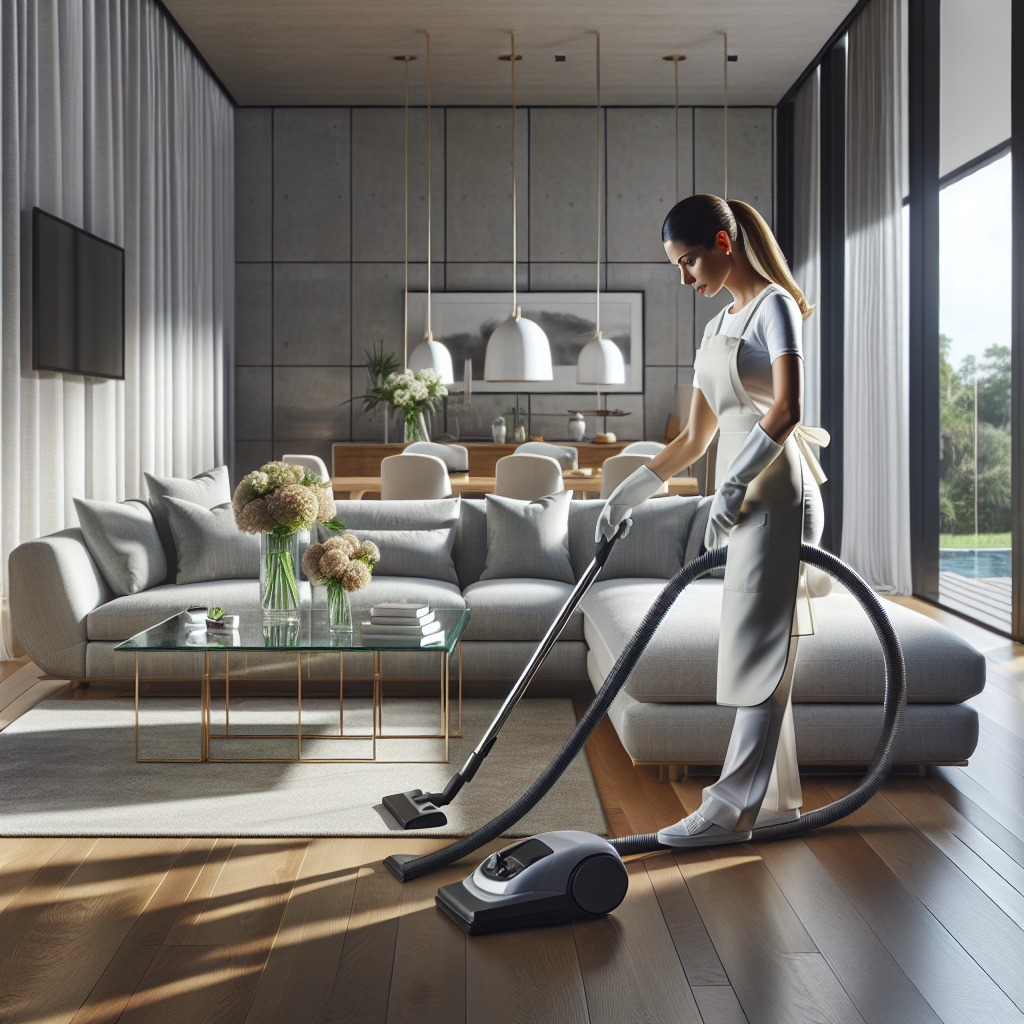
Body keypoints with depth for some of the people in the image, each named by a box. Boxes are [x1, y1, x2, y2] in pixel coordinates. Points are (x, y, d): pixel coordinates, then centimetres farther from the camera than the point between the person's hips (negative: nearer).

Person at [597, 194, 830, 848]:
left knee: (760, 651, -7)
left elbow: (787, 410, -18)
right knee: (763, 653, 9)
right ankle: (779, 799, 16)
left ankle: (731, 809, -4)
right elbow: (694, 441, 20)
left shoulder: (774, 306, -4)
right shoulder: (718, 328, 20)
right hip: (743, 494, 9)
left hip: (775, 492, -9)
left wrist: (734, 487, -21)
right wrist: (629, 493, 16)